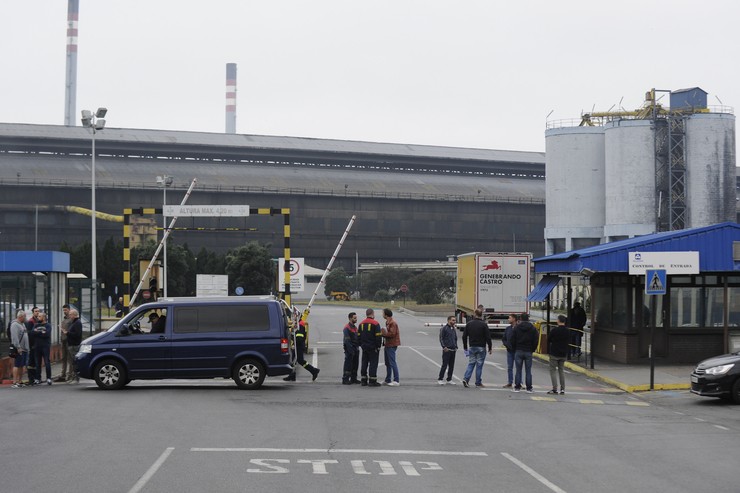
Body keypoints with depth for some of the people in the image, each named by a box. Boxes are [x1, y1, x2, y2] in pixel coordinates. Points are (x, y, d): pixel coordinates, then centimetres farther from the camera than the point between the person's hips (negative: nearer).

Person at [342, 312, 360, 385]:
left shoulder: (355, 327, 16)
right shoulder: (347, 328, -13)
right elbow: (347, 340, -18)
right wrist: (351, 350, -21)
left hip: (355, 349, 9)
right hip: (350, 349, -9)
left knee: (355, 365, 12)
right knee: (348, 365, -8)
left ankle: (353, 378, 21)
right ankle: (345, 380, -5)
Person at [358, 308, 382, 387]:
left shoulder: (361, 324, 10)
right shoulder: (375, 324, -11)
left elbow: (358, 336, 13)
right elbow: (378, 336, -14)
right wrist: (378, 346, -6)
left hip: (364, 347, 6)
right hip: (373, 347, -6)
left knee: (364, 363, 11)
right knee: (373, 363, -3)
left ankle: (363, 380, 14)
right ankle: (372, 381, -4)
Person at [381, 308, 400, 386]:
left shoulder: (393, 323, -15)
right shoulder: (387, 322, 17)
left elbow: (392, 334, -23)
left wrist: (383, 333, -14)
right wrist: (383, 333, -1)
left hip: (391, 346, -11)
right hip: (387, 345, 11)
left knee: (392, 363, -10)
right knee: (387, 363, 17)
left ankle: (396, 381, -10)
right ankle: (387, 380, 26)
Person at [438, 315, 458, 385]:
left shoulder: (453, 329, 16)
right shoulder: (444, 328, -5)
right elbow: (441, 338, -9)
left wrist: (456, 347, 14)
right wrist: (444, 347, -17)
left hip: (453, 350, 7)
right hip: (447, 350, -7)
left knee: (451, 366, 8)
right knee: (444, 365, -8)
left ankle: (449, 379, 15)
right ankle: (440, 379, -2)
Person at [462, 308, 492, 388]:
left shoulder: (469, 324, 3)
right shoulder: (484, 325, -8)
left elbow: (464, 336, 6)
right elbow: (488, 337, -9)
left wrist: (465, 348, 14)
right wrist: (490, 348, 0)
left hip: (472, 348, 3)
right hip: (481, 348, -3)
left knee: (471, 364, 10)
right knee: (479, 365, 1)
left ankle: (466, 378, -7)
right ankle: (478, 383, 4)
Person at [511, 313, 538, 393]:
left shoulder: (516, 328, -1)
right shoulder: (533, 329, 1)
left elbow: (513, 340, 0)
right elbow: (535, 341, 1)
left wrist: (514, 349, 12)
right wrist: (532, 350, 12)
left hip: (518, 351, -1)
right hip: (528, 352, 1)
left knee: (518, 370, 3)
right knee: (528, 371, 3)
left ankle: (517, 387, 3)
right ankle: (529, 388, 3)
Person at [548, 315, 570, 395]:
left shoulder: (554, 330, -15)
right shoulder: (567, 331, 0)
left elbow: (549, 340, -5)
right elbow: (568, 341, 12)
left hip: (554, 353, -5)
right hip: (563, 354, 5)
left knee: (552, 370, 2)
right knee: (561, 370, 14)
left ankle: (555, 389, -6)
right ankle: (562, 389, 10)